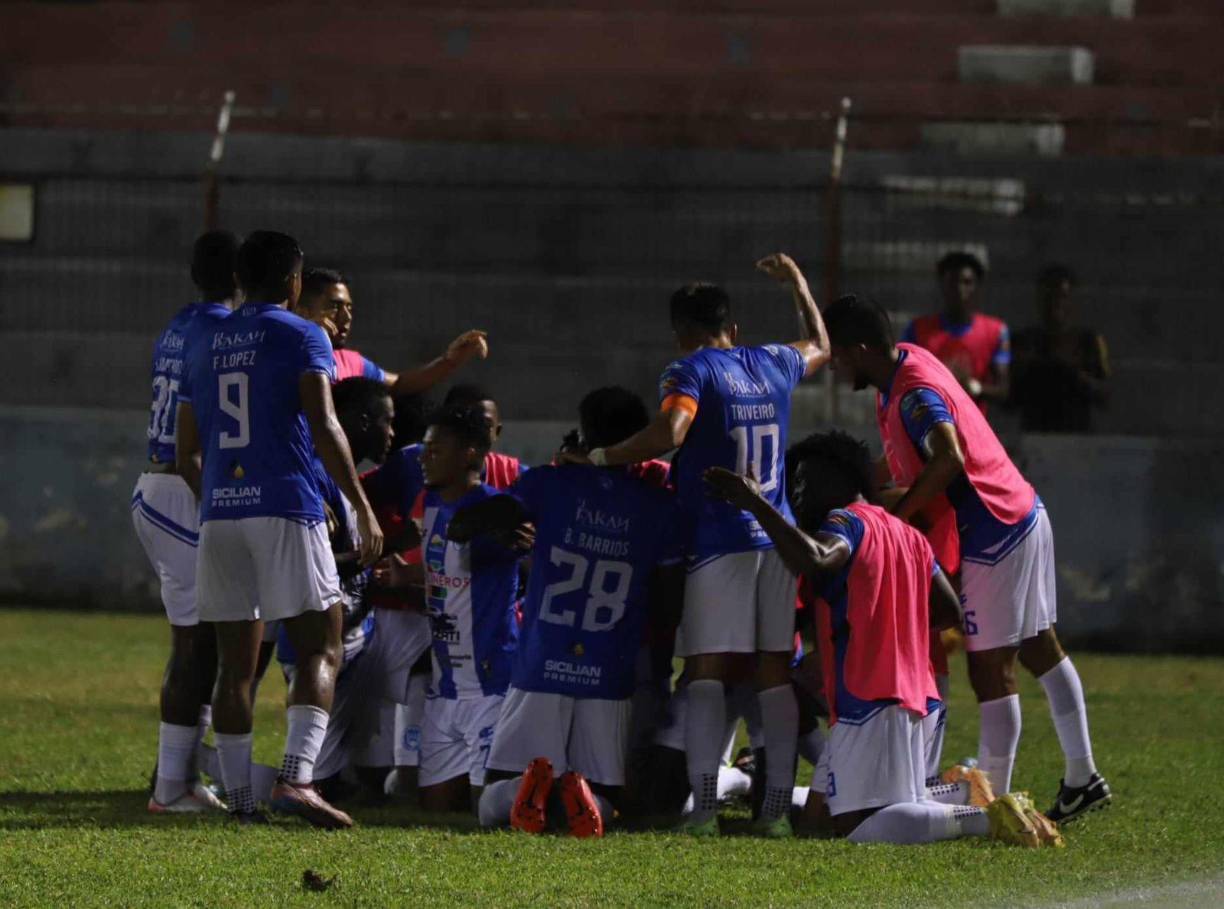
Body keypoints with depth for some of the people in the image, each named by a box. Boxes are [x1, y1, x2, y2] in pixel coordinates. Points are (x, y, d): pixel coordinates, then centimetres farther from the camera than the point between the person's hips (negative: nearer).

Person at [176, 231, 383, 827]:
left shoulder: (203, 343, 16)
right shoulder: (301, 337, 0)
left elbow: (186, 455, 18)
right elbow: (323, 427, -13)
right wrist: (363, 509, -11)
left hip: (219, 512, 5)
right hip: (286, 509, -5)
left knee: (235, 662, 8)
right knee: (320, 650, -3)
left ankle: (239, 796, 5)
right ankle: (295, 778, -20)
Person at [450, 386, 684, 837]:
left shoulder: (551, 484, 2)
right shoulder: (659, 508, 5)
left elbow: (463, 526, -6)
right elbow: (667, 603, 6)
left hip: (540, 670, 0)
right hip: (608, 681, 0)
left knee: (493, 807, 8)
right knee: (604, 801, 10)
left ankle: (525, 784, -28)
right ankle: (581, 795, -27)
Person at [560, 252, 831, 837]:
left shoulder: (691, 372, -4)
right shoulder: (773, 366, 13)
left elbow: (669, 433, -22)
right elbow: (820, 347, 36)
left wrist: (599, 458, -12)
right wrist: (796, 283, 49)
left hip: (720, 541, -5)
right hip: (778, 538, 5)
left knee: (707, 673, -7)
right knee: (775, 672, 6)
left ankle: (704, 803, -18)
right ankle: (778, 805, 1)